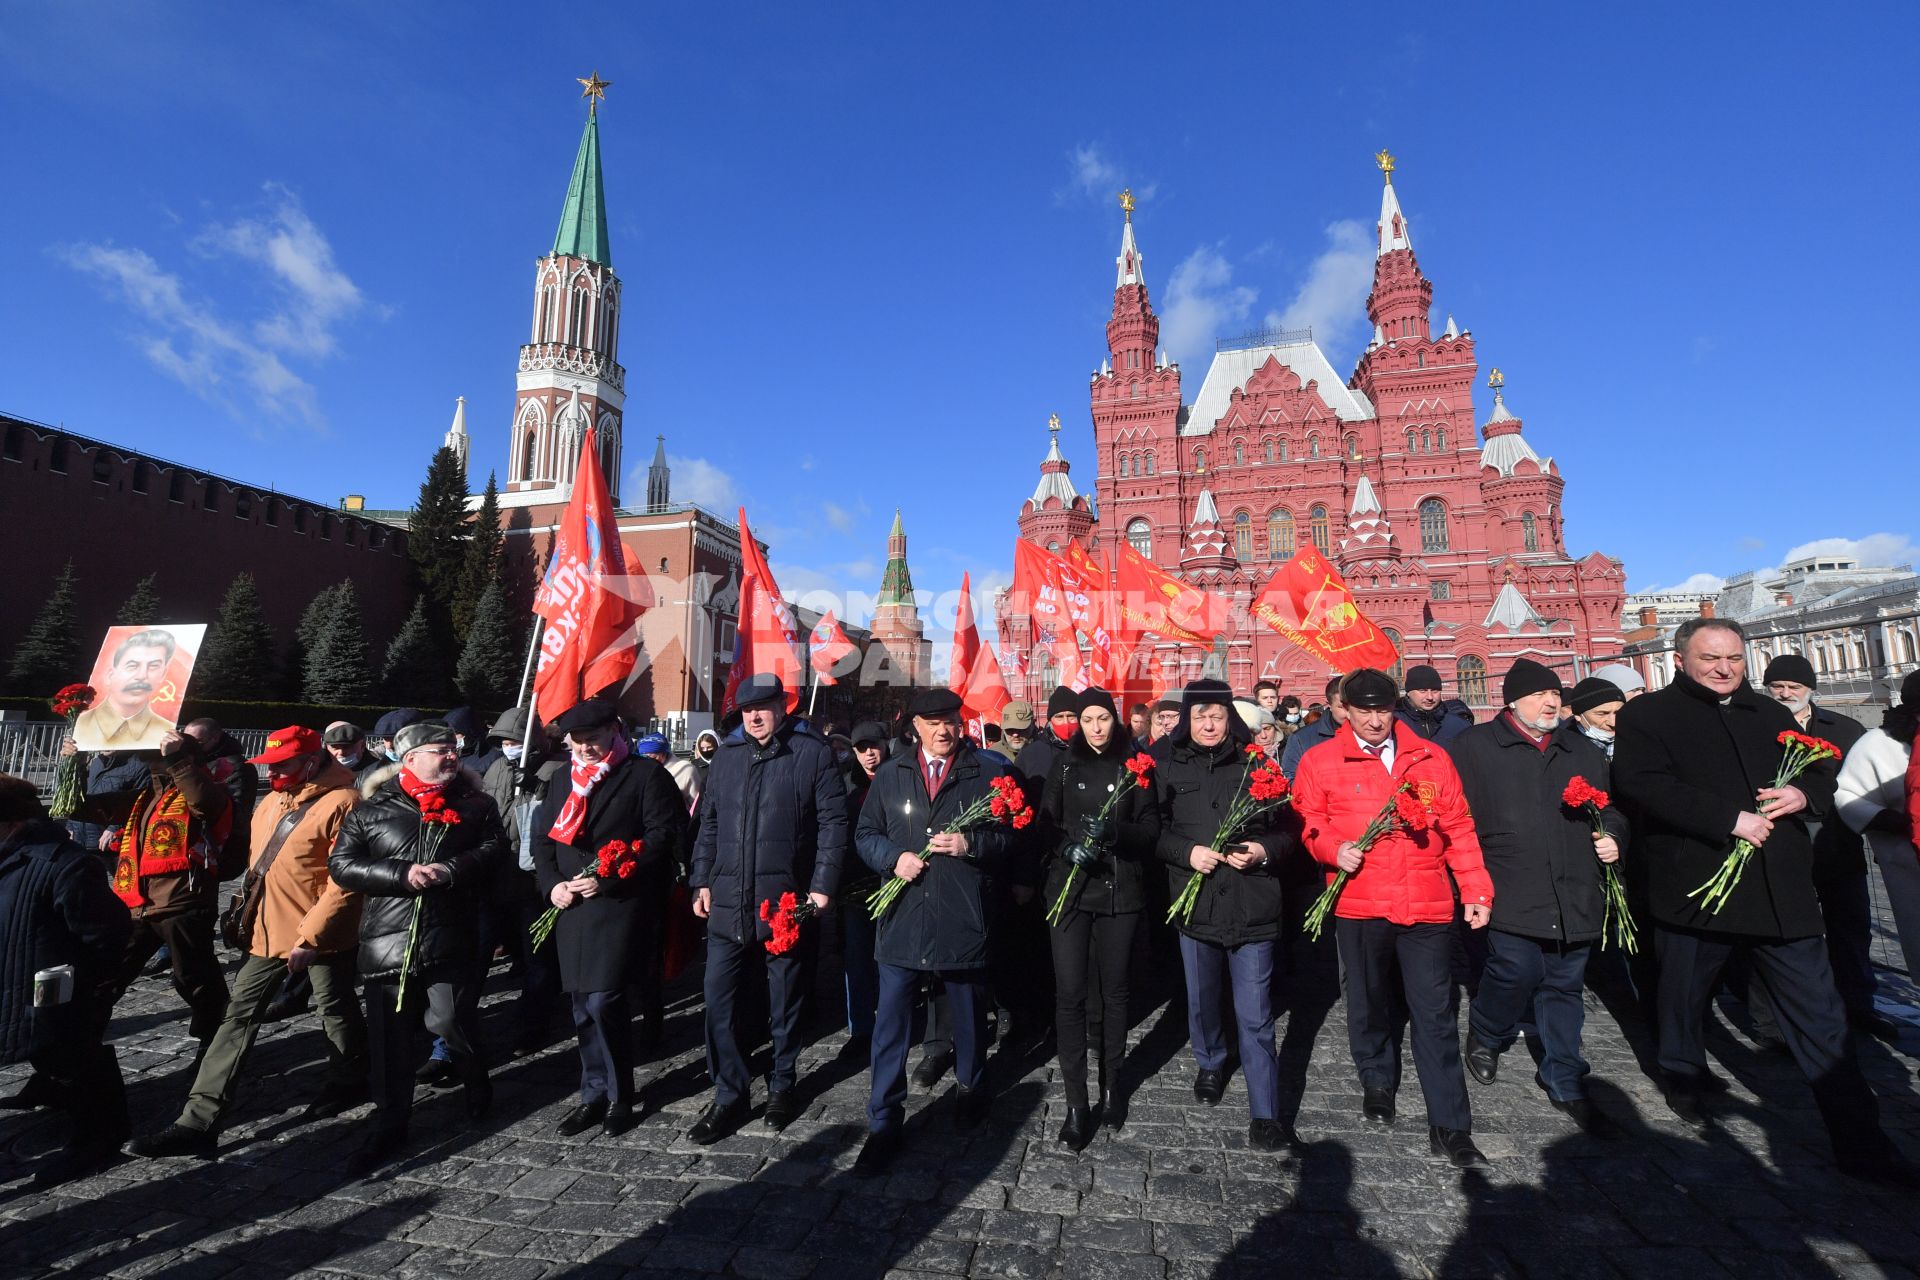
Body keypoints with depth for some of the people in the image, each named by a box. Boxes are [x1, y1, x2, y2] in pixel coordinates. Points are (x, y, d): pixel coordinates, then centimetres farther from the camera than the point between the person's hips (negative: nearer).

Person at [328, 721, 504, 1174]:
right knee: (390, 1038, 8)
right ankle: (388, 1127, 26)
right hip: (388, 941, 1)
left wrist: (452, 870, -16)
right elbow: (341, 863, 0)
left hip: (450, 938, 0)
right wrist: (402, 875, -12)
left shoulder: (474, 804, 6)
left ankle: (477, 1088, 33)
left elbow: (494, 848, 0)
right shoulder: (372, 808, 4)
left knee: (452, 1025, 1)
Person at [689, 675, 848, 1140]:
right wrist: (702, 881, 9)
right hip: (728, 902, 4)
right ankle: (729, 1095, 21)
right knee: (719, 1000, 4)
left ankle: (783, 1086, 33)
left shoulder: (813, 752, -5)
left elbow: (832, 822, -7)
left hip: (787, 901, -3)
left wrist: (822, 885, -12)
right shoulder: (726, 754, 9)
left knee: (785, 1002, 13)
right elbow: (709, 823, 15)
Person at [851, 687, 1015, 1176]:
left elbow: (1007, 839, 1)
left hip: (962, 918, 0)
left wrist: (970, 844, -18)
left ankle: (971, 1089, 46)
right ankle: (884, 1125, 19)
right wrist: (894, 857, -12)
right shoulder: (889, 774, 5)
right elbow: (866, 834, 7)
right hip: (902, 918, 1)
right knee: (890, 1024, 4)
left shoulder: (986, 774, -1)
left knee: (969, 1017, 19)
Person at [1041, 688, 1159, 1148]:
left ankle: (1111, 1084, 30)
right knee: (1069, 993, -3)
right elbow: (1047, 822, 5)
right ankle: (1076, 1102, 8)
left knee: (1114, 990, 12)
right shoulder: (1066, 764, 5)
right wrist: (1069, 847, -15)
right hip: (1069, 888, 0)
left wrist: (1115, 830, -21)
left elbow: (1151, 828, -2)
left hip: (1120, 890, 0)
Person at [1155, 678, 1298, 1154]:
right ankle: (1210, 1063, 47)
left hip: (1251, 906, -2)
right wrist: (1187, 852, -15)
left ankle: (1265, 1114, 16)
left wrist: (1264, 850, -16)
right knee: (1201, 1001, 20)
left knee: (1255, 1017, 2)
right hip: (1194, 903, 2)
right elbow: (1153, 829, 1)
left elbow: (1289, 827, 2)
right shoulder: (1168, 767, 1)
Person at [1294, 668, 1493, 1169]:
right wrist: (1334, 848, -16)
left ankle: (1450, 1126, 16)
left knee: (1435, 1015, 4)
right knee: (1369, 1003, 17)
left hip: (1427, 905, 1)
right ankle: (1377, 1082, 40)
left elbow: (1458, 828, 6)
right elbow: (1309, 822, 3)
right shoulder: (1320, 762, -1)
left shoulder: (1431, 758, 4)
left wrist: (1476, 891, 3)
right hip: (1358, 905, 0)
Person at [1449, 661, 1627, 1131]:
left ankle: (1564, 1080, 28)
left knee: (1564, 987, 11)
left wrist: (1613, 837, 6)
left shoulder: (1584, 751, 14)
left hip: (1574, 896, 5)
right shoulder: (1474, 746, -2)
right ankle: (1485, 1035, 21)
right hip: (1512, 894, -5)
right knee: (1517, 973, -11)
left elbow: (1612, 807, 25)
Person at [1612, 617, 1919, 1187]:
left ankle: (1862, 1143, 16)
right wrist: (1730, 819, -20)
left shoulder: (1772, 715, 13)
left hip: (1782, 893, 4)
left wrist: (1803, 792, -4)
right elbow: (1642, 784, -18)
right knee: (1686, 998, 15)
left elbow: (1821, 774, 19)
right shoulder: (1647, 715, -5)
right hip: (1695, 889, -4)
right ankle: (1684, 1082, 38)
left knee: (1821, 1018, 6)